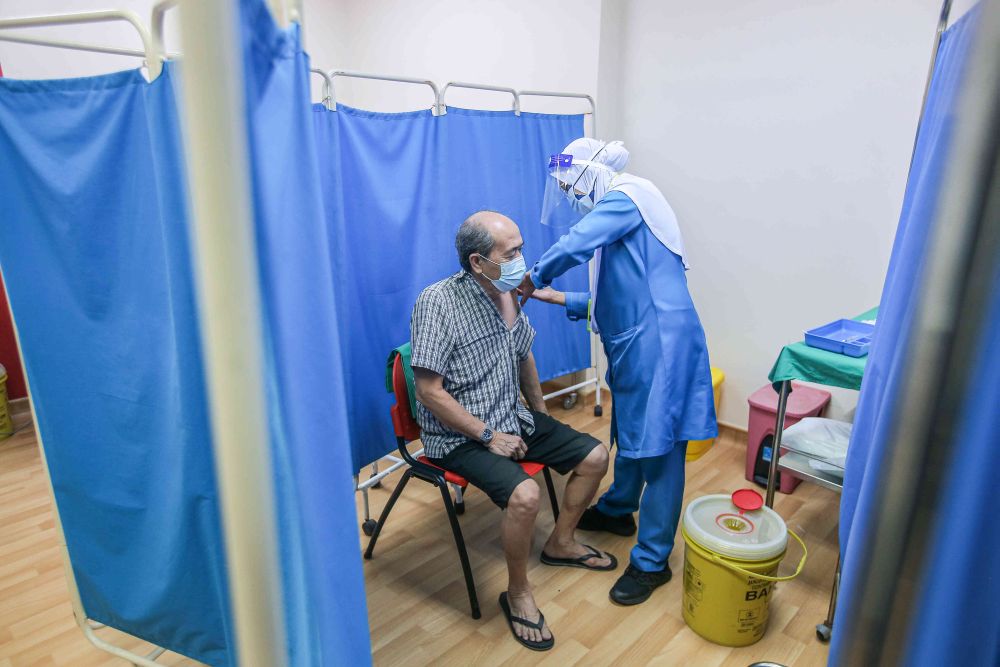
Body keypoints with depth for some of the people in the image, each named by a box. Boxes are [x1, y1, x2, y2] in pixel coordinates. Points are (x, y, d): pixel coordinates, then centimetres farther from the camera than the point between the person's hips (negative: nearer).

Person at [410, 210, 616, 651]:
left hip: (514, 419, 8)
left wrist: (541, 413, 16)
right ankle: (518, 593, -1)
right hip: (460, 436, -8)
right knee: (524, 494, -30)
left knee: (595, 456, 5)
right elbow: (429, 391, -23)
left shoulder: (508, 292, 0)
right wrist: (488, 436, -20)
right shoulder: (438, 303, -22)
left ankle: (560, 543, 27)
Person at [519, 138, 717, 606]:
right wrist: (560, 299, 16)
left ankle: (651, 561, 9)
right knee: (630, 431, 23)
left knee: (657, 445, -2)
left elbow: (573, 245, -25)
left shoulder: (625, 197, -8)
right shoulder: (618, 210, 20)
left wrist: (532, 280, -7)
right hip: (634, 342, 10)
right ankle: (617, 510, 43)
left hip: (658, 341, -10)